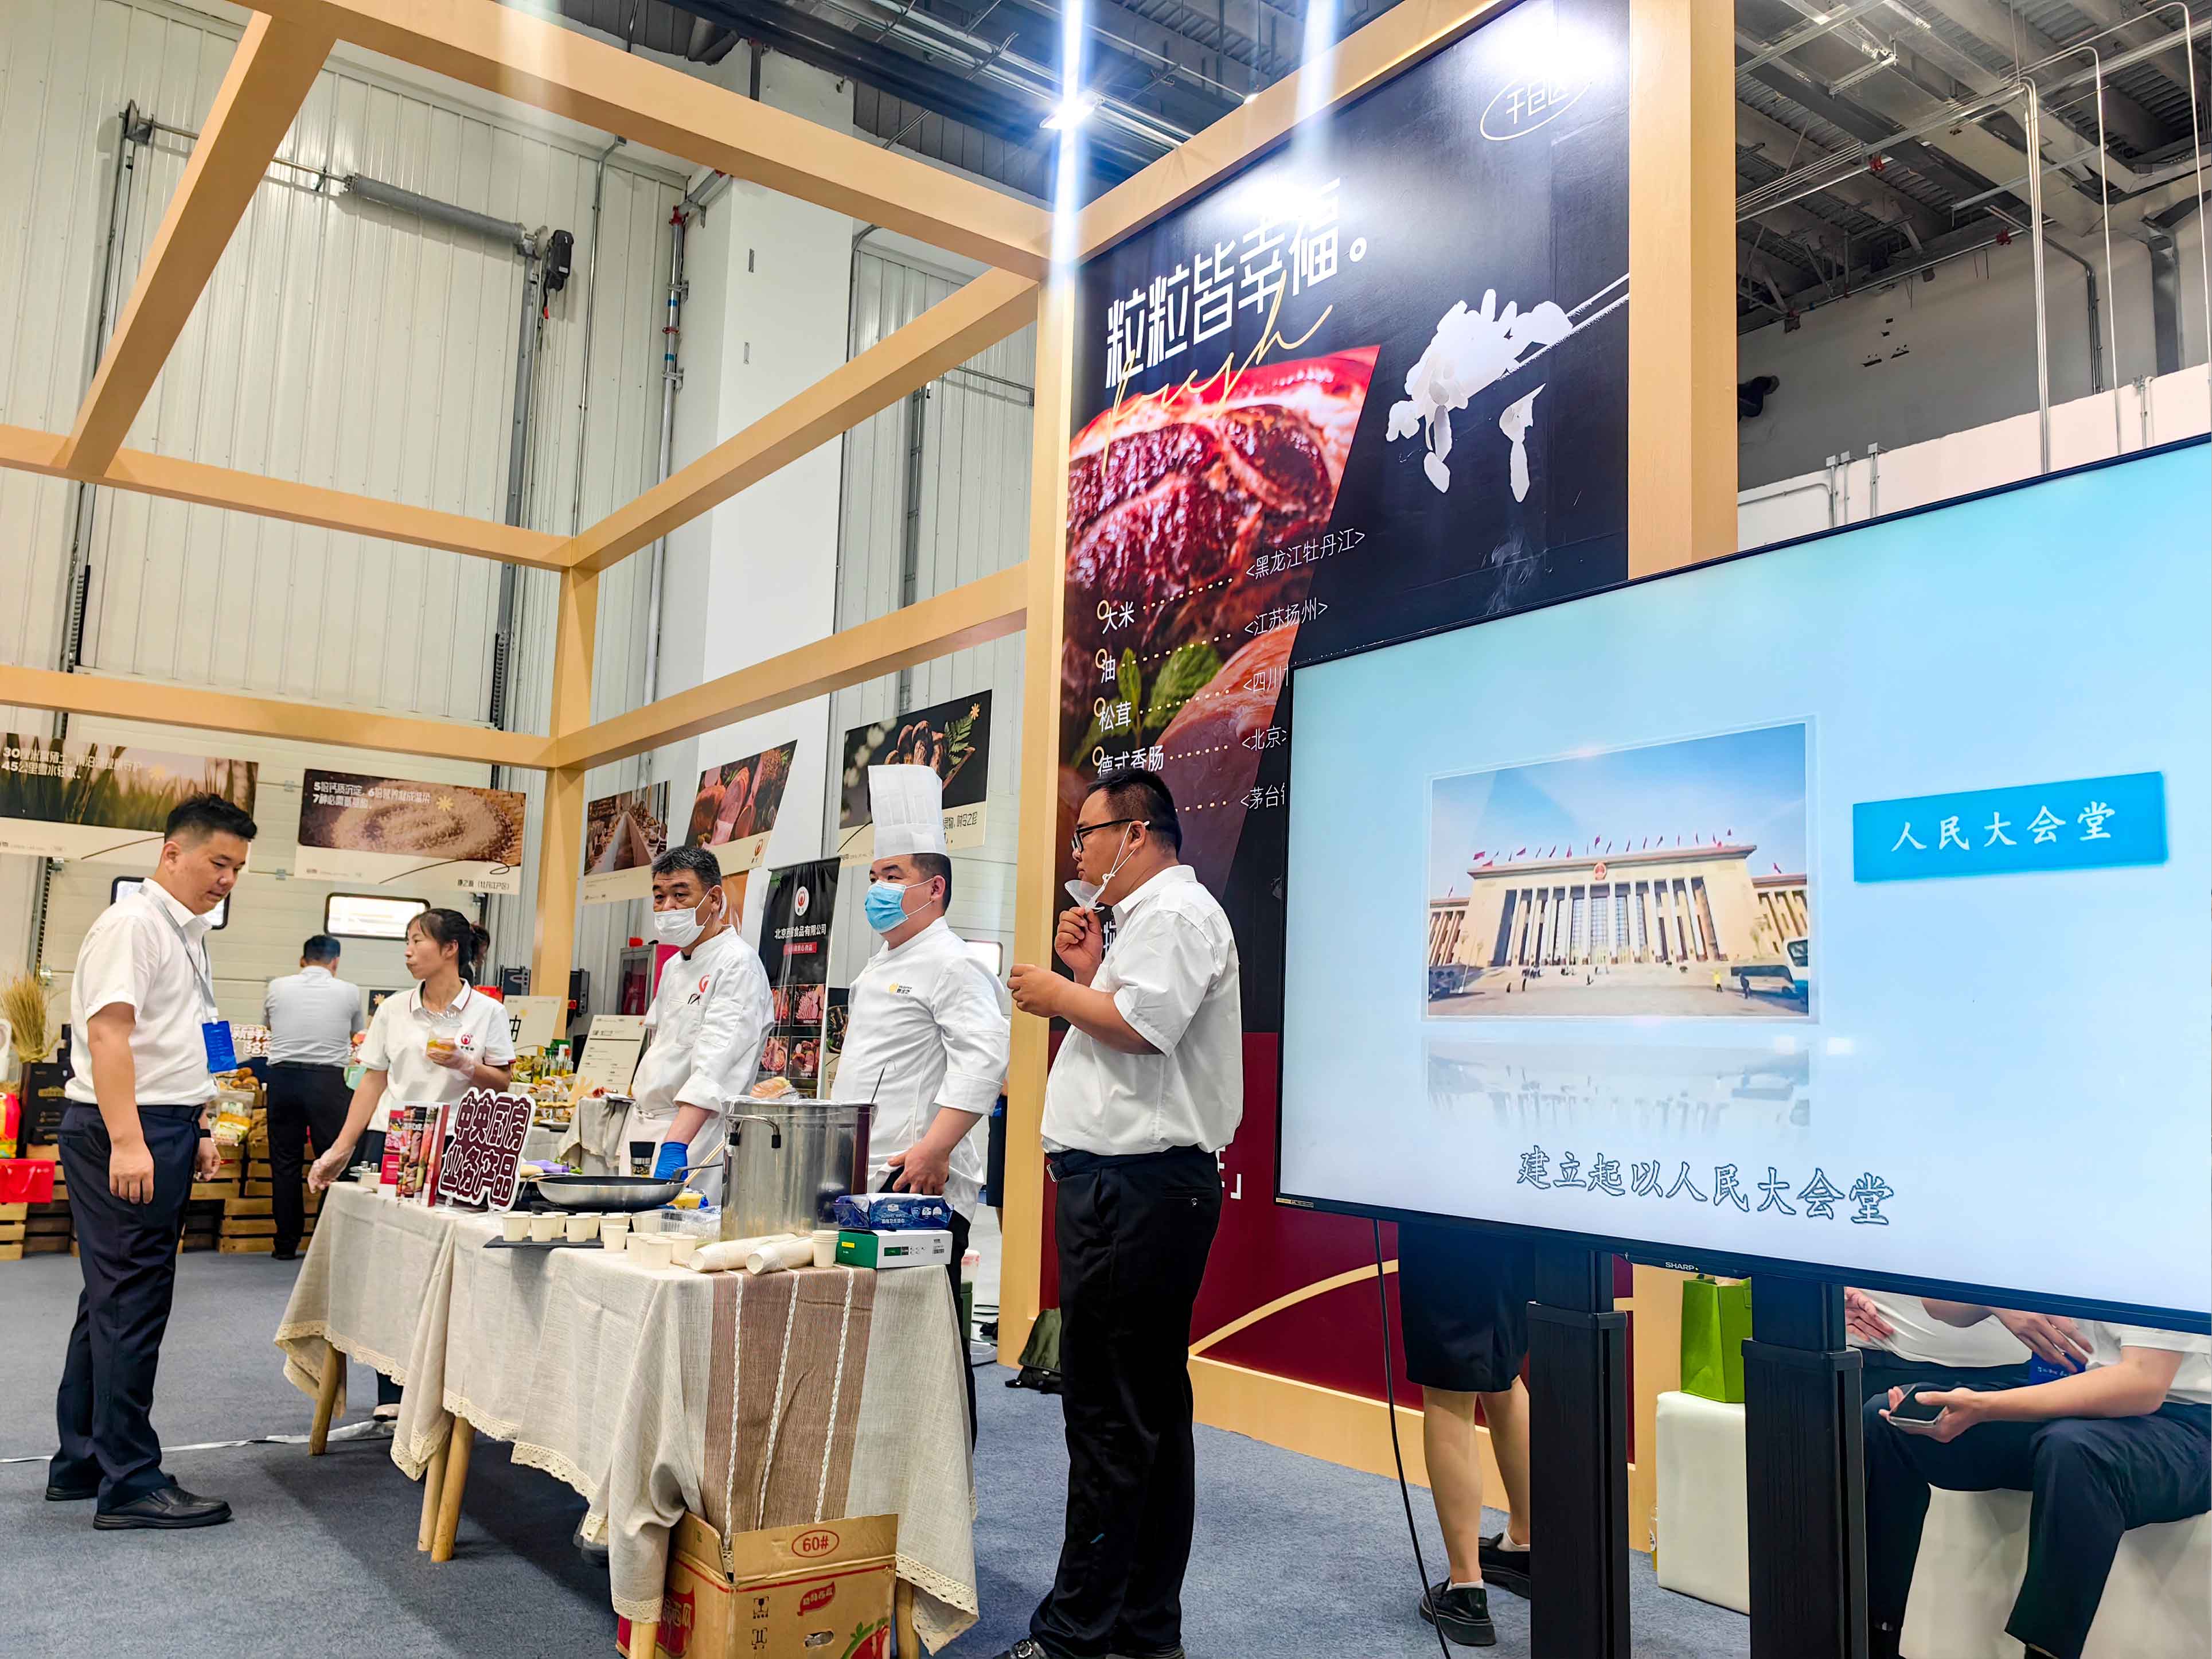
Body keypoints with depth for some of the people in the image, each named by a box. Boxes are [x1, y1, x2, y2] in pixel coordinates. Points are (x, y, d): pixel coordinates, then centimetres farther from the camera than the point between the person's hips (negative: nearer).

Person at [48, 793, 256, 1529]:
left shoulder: (189, 935, 18)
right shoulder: (132, 924, -11)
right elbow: (107, 1033, -20)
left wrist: (195, 1133, 22)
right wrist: (127, 1142, -27)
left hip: (163, 1133, 10)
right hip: (121, 1134, -10)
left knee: (115, 1300, 15)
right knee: (130, 1304, -7)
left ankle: (80, 1464, 25)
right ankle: (130, 1484, -2)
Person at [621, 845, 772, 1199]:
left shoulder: (738, 964, -13)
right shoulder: (674, 967, 16)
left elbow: (714, 1068, -25)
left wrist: (674, 1147, -33)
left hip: (696, 1132, -8)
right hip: (643, 1130, 8)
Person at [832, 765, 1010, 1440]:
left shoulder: (950, 964, -11)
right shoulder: (881, 966, 21)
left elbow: (983, 1059, -23)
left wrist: (934, 1148, -27)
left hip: (919, 1187, -10)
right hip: (867, 1180, 10)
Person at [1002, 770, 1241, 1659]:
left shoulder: (1174, 911, -9)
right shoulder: (1150, 914, 24)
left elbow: (1144, 1025, -23)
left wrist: (1058, 993, -8)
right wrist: (1090, 970, 13)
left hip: (1134, 1187, -11)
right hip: (1139, 1187, 11)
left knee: (1110, 1415, -7)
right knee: (1149, 1410, 13)